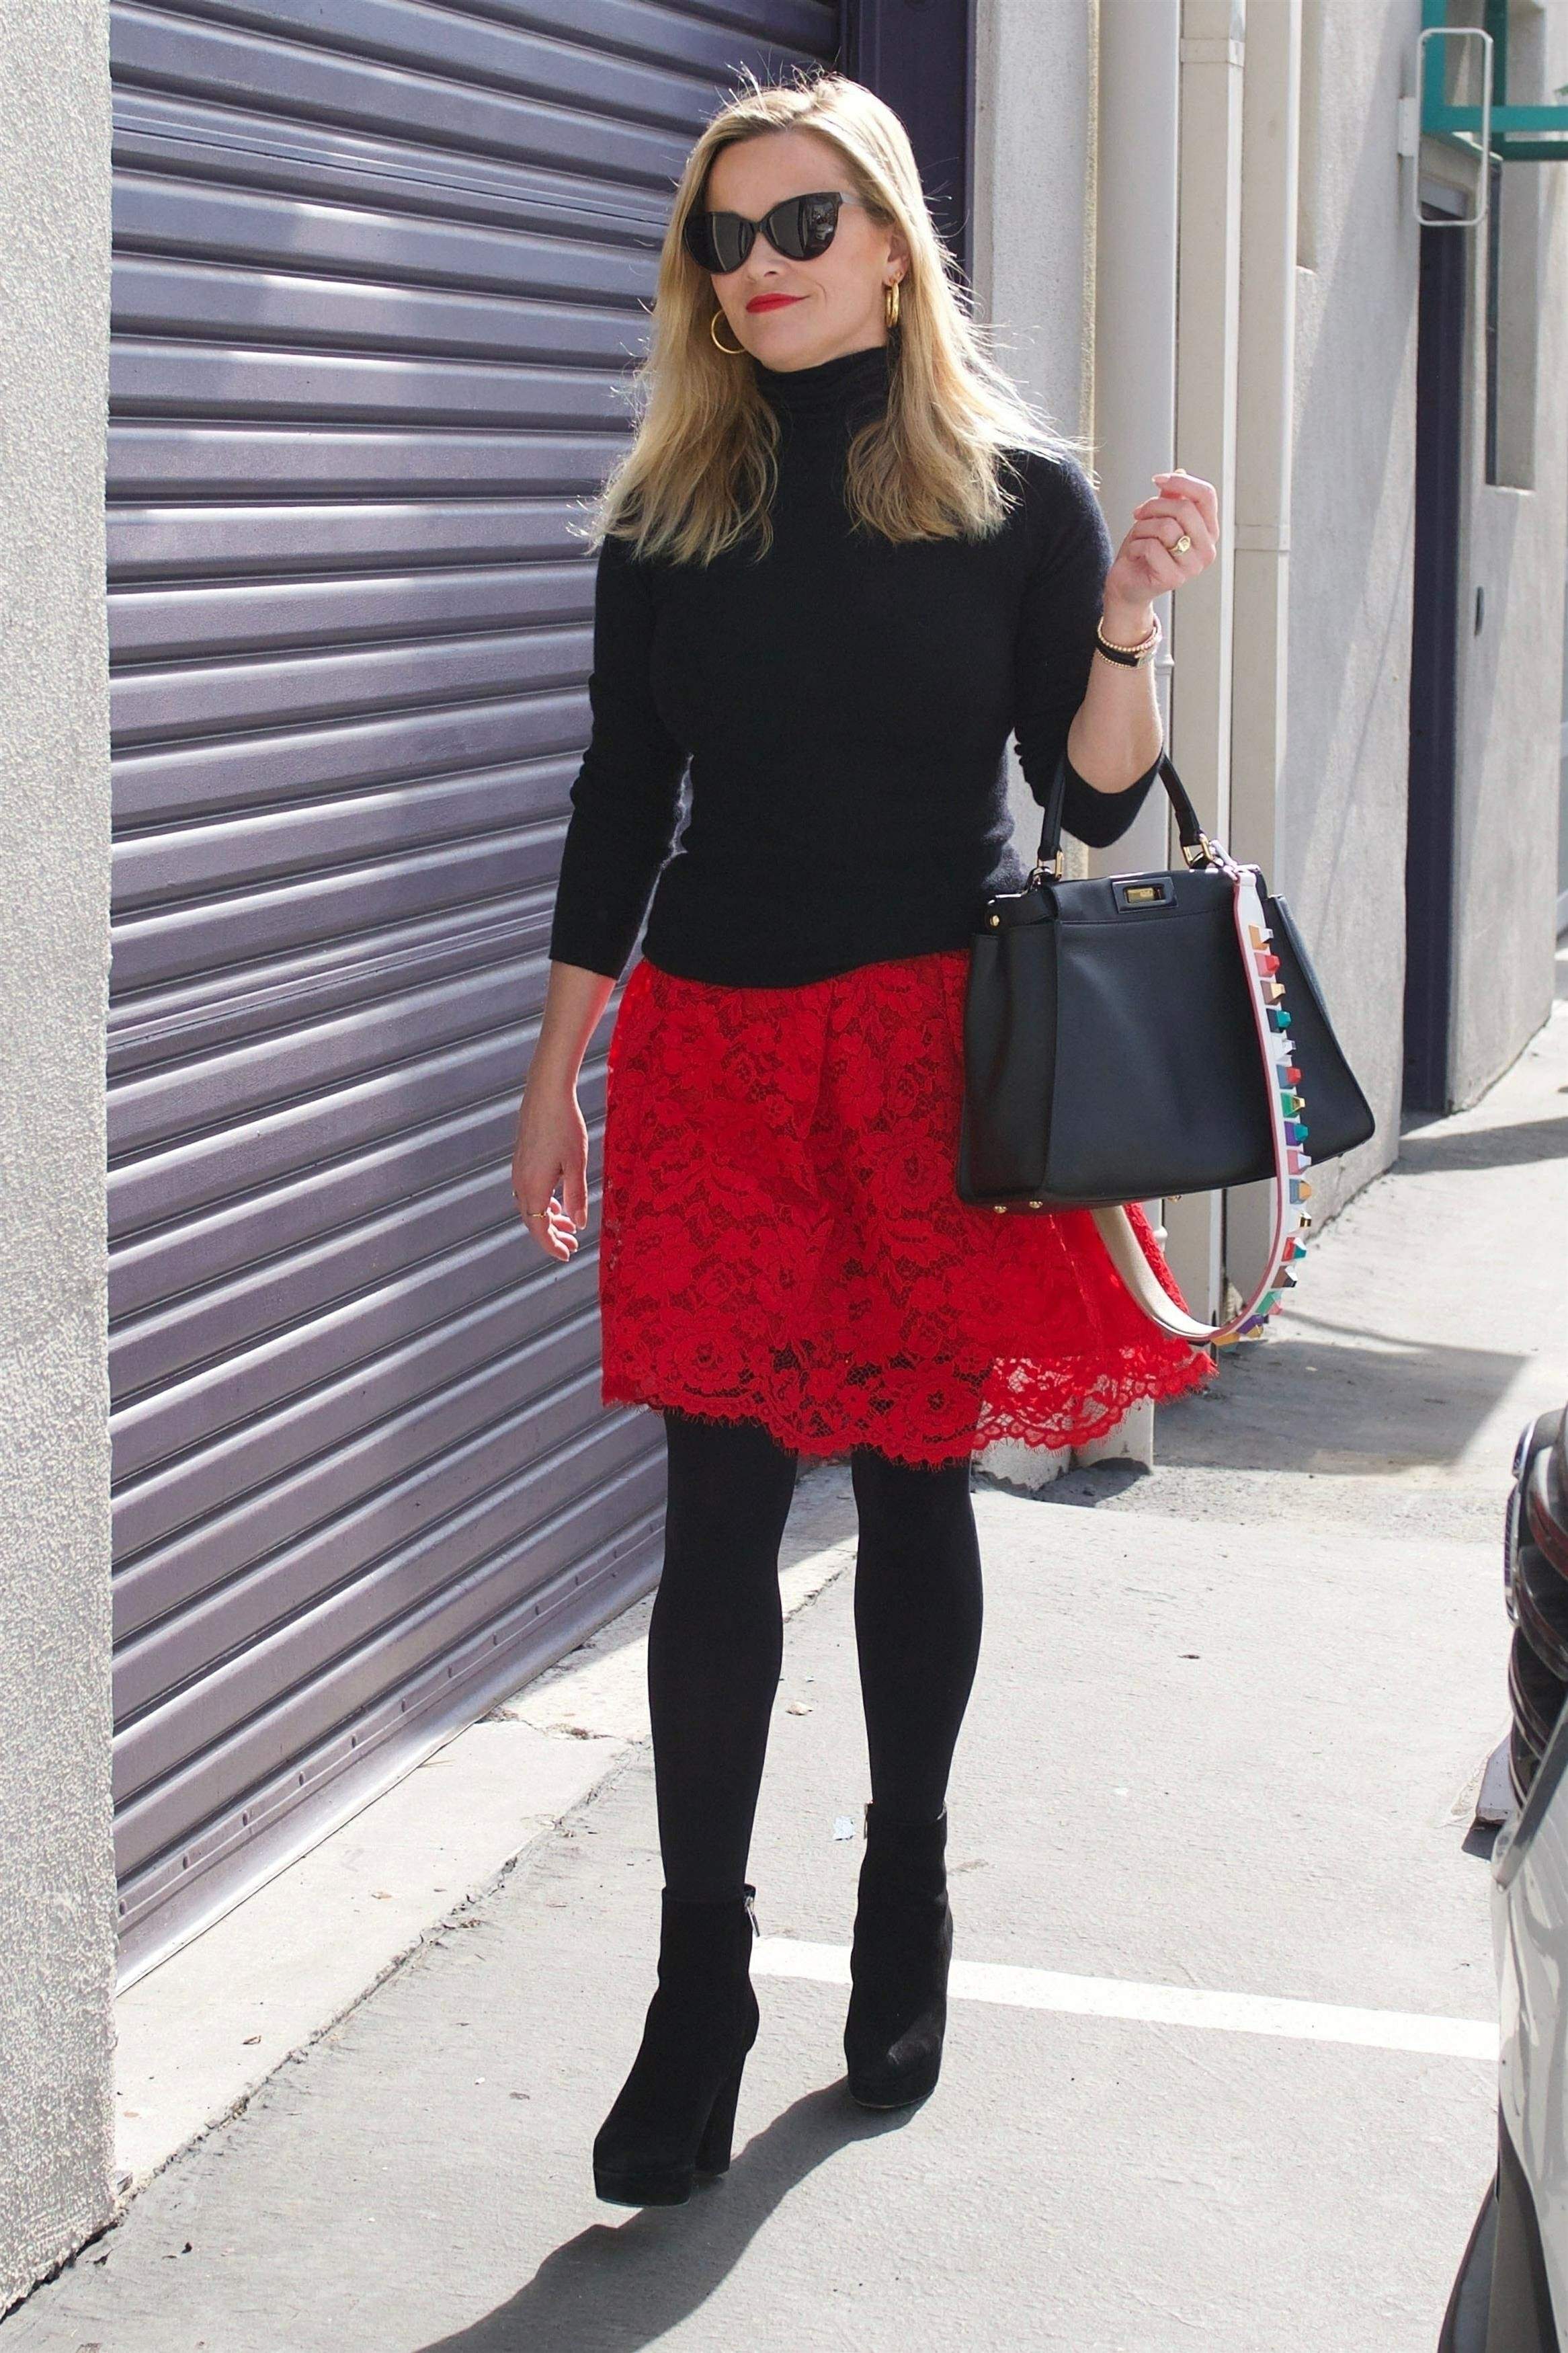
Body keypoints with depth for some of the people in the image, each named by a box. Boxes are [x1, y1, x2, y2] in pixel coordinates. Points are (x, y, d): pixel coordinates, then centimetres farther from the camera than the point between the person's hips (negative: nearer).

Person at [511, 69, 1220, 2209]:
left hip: (937, 1031, -1)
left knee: (919, 1484, 7)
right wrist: (555, 1076, 8)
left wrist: (1131, 623, -18)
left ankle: (908, 1903, 26)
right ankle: (699, 1987, 4)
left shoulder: (1018, 494, 1)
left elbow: (1094, 801, 0)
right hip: (713, 1034, 2)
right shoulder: (671, 511, 7)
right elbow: (622, 805, 10)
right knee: (720, 1510, -2)